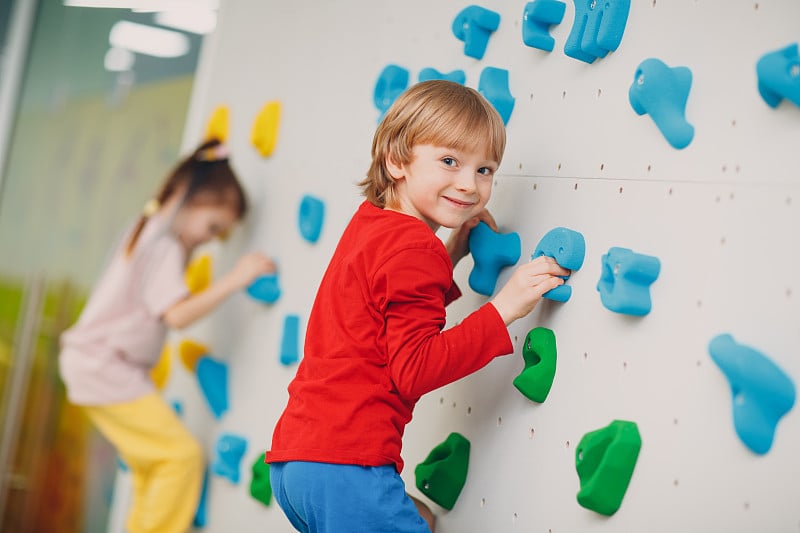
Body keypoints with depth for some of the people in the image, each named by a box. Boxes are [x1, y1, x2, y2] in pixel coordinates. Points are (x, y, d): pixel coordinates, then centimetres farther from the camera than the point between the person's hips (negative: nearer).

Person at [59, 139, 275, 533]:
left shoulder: (146, 232, 11)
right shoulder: (165, 247, -18)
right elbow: (177, 314, -29)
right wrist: (233, 280, -31)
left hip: (95, 363, 10)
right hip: (106, 368, -10)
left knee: (152, 464, 14)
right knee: (183, 455, -13)